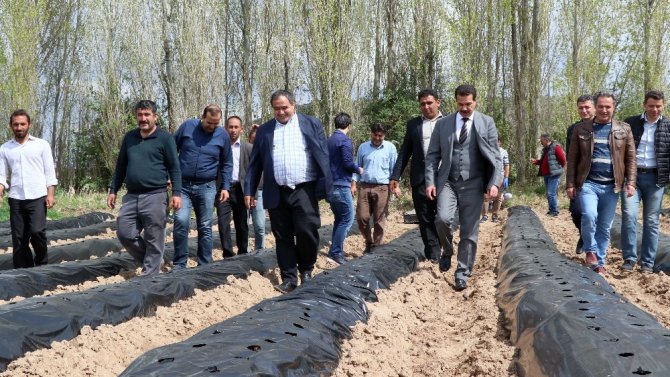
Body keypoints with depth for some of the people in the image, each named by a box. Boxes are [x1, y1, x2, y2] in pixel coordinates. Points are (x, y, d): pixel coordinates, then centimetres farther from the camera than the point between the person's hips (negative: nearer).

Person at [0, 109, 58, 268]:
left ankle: (41, 264, 7)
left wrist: (51, 194, -6)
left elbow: (50, 172, 4)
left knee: (37, 231, -16)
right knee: (18, 238, 3)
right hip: (16, 199, 3)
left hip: (38, 197, -3)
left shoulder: (41, 145, 5)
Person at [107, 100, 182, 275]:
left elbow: (174, 167, -4)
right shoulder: (129, 137, 13)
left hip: (155, 197, -5)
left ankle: (149, 275, 9)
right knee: (124, 234, 4)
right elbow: (121, 166, 20)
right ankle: (151, 260, 23)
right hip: (131, 197, 5)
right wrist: (113, 190, 15)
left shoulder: (165, 138, -2)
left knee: (154, 240, -1)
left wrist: (176, 193, -12)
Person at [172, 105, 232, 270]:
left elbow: (227, 164, 11)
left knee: (205, 227, 4)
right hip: (183, 184, -1)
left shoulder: (223, 136, 2)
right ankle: (179, 263, -6)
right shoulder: (187, 126, -1)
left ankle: (204, 265, 15)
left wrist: (225, 187, 5)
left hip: (207, 188, 1)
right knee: (181, 221, -17)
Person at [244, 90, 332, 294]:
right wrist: (249, 190, 4)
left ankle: (306, 271, 15)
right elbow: (255, 163, 11)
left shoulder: (311, 124, 5)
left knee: (307, 232, -7)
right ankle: (289, 278, 12)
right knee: (283, 237, 5)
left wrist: (324, 185, -7)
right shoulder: (264, 130, 11)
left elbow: (323, 156, 1)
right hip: (277, 193, 2)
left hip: (304, 190, -2)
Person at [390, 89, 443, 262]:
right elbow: (404, 152, 12)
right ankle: (433, 253, 10)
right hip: (420, 179, 2)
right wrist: (395, 176, 4)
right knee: (425, 219, 3)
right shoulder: (413, 124, 13)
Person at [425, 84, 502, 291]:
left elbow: (495, 156, 0)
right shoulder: (442, 124, 6)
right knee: (442, 219, -20)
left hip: (473, 184, -1)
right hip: (447, 182, 1)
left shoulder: (487, 123, 3)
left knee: (469, 231, 1)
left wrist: (494, 182, -11)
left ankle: (463, 274, 12)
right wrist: (430, 182, -5)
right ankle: (447, 251, 9)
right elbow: (432, 155, 6)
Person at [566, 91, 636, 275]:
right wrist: (570, 184, -1)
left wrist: (631, 182, -4)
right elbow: (572, 159, 4)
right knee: (589, 216, -23)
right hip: (588, 183, -2)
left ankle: (599, 262, 18)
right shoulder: (581, 129, 4)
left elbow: (630, 158, 6)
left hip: (611, 186, 2)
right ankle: (590, 251, 0)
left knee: (605, 227, 6)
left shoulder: (624, 130, 7)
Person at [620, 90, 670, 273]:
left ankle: (647, 262, 11)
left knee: (651, 221, 3)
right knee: (629, 215, -13)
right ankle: (629, 258, -2)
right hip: (631, 175, 0)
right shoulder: (630, 123, 4)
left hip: (655, 178, 1)